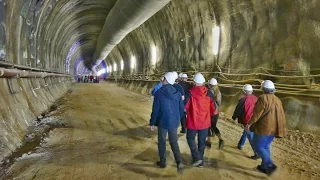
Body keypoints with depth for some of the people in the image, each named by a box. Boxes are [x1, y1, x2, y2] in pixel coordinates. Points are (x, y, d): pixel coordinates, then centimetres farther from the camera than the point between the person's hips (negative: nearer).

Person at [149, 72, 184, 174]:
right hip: (174, 122, 4)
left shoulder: (159, 93, -14)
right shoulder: (177, 93, -1)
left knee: (162, 142, 15)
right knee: (174, 142, 16)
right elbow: (181, 108, 5)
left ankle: (162, 162, 27)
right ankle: (179, 162, 1)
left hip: (163, 122, -4)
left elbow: (155, 110, -12)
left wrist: (152, 123, -1)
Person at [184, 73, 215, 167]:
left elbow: (185, 107, -12)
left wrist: (188, 113, 8)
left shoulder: (190, 93, -16)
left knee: (190, 138, 18)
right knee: (202, 141, 16)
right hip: (205, 122, 3)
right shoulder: (209, 93, -5)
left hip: (193, 122, -3)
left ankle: (197, 158, 6)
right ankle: (201, 161, 26)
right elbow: (213, 108, 2)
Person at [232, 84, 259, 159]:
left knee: (251, 137, -3)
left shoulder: (243, 100, -19)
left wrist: (234, 117, 8)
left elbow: (238, 110, -10)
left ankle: (257, 153, -4)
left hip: (247, 121, -7)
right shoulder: (255, 99, 1)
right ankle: (240, 144, 43)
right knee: (245, 132, 26)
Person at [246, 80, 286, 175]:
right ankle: (264, 166, 24)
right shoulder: (277, 100, 10)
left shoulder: (263, 98, -14)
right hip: (273, 129, 8)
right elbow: (281, 115, 13)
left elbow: (257, 113, -19)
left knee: (258, 146, 2)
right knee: (266, 146, 18)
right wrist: (281, 129, 20)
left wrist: (249, 123, -10)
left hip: (263, 128, -8)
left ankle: (270, 165, -9)